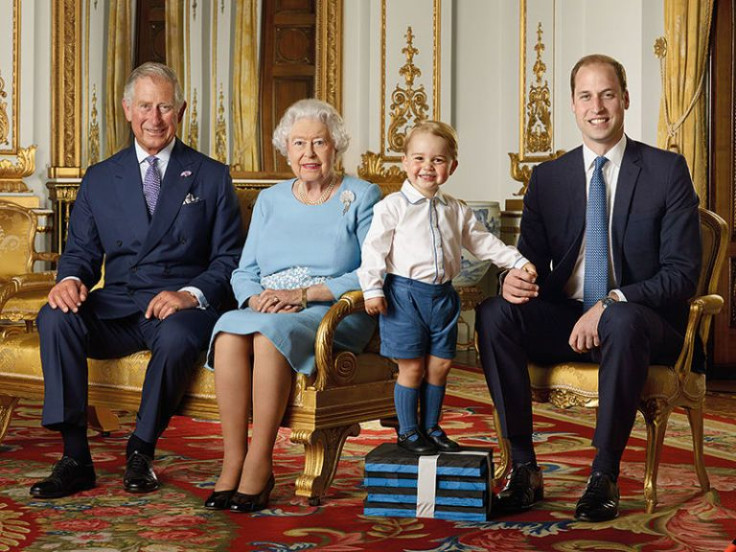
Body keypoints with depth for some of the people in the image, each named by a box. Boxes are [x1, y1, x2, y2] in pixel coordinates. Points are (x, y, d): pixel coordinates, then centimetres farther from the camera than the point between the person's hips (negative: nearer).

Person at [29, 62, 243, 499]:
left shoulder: (212, 177, 8)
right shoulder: (99, 179, 15)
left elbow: (228, 259, 3)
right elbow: (82, 250, 13)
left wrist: (191, 295, -17)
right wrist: (72, 279, -12)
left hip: (182, 306, -2)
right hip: (115, 308, 3)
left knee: (175, 336, -37)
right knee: (55, 317, -27)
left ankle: (141, 454, -15)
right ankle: (76, 458, -23)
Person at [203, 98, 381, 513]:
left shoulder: (362, 197, 6)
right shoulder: (270, 200, 19)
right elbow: (244, 273, 15)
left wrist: (304, 293, -15)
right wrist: (257, 299, -9)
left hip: (334, 314, -4)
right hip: (267, 311, 4)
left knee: (270, 333, -36)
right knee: (229, 331, -31)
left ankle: (259, 464, -28)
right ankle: (232, 463, -28)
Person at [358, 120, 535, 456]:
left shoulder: (457, 211, 11)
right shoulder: (392, 207, -5)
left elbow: (482, 242, 18)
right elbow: (374, 249, -7)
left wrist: (518, 261, 11)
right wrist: (372, 290, -14)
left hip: (442, 295, 5)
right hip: (405, 294, -5)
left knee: (439, 365, 9)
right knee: (412, 366, -1)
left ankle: (431, 428, 24)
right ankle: (408, 431, 13)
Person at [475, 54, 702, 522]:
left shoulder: (668, 170, -1)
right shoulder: (548, 177, 9)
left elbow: (683, 273, -7)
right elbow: (531, 259, 9)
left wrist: (612, 303, -23)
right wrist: (513, 280, -18)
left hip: (642, 321, -3)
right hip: (565, 319, 4)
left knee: (623, 321, -39)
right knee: (494, 313, -24)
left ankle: (605, 477, -24)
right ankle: (524, 468, -20)